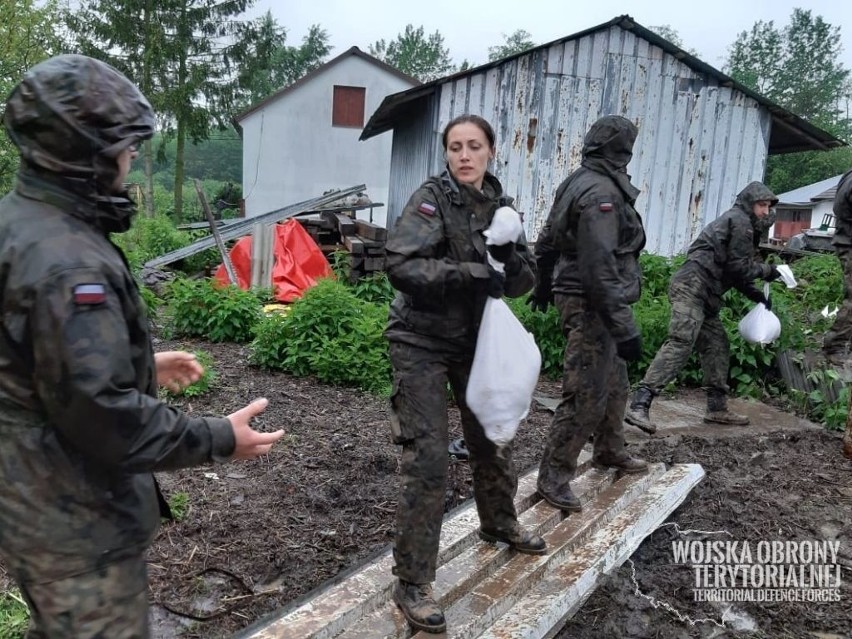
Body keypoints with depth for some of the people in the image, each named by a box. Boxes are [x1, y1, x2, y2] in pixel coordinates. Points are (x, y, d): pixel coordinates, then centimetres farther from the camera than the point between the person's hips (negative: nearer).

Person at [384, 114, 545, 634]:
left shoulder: (502, 206, 4)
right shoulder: (433, 198, -14)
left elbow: (525, 279, 5)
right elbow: (400, 266, -26)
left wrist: (513, 262, -17)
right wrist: (472, 272, -32)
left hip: (474, 339, 6)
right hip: (422, 343, -6)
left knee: (492, 437, 20)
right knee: (429, 460, -8)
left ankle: (499, 523, 47)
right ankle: (413, 582, 5)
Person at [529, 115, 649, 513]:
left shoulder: (578, 183, 12)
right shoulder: (602, 192, -20)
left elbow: (547, 240, 20)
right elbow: (600, 268, -26)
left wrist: (543, 285, 34)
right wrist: (624, 327, -25)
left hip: (575, 296, 11)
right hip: (591, 306, -11)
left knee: (613, 382, 22)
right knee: (586, 395, -5)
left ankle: (610, 451, 39)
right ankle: (553, 477, 5)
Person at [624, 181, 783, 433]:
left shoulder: (736, 221, 29)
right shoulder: (740, 221, -2)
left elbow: (734, 271, 28)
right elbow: (738, 267, -7)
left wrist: (757, 295, 20)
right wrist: (767, 271, 7)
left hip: (703, 294, 11)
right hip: (693, 287, -11)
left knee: (717, 346, 15)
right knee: (680, 344, -21)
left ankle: (717, 408, 22)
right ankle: (639, 405, -30)